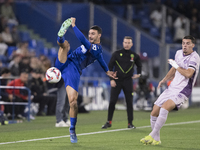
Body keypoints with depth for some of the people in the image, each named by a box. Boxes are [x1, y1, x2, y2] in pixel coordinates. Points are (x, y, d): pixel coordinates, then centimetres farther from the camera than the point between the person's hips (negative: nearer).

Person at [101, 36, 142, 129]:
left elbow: (139, 65, 24)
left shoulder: (134, 56, 6)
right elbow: (110, 67, 2)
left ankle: (130, 123, 7)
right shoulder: (116, 54, 1)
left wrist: (138, 73, 8)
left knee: (129, 103, 0)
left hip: (128, 82, 1)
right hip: (117, 81, -1)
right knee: (112, 102, -4)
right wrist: (111, 79, -6)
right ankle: (109, 122, 7)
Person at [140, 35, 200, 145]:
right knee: (154, 113, 2)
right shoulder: (179, 53, 10)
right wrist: (164, 79, 18)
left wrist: (175, 65, -15)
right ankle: (156, 140, 17)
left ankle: (152, 136, -24)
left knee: (164, 108, -30)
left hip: (182, 91, -8)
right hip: (172, 88, 8)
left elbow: (188, 74, -28)